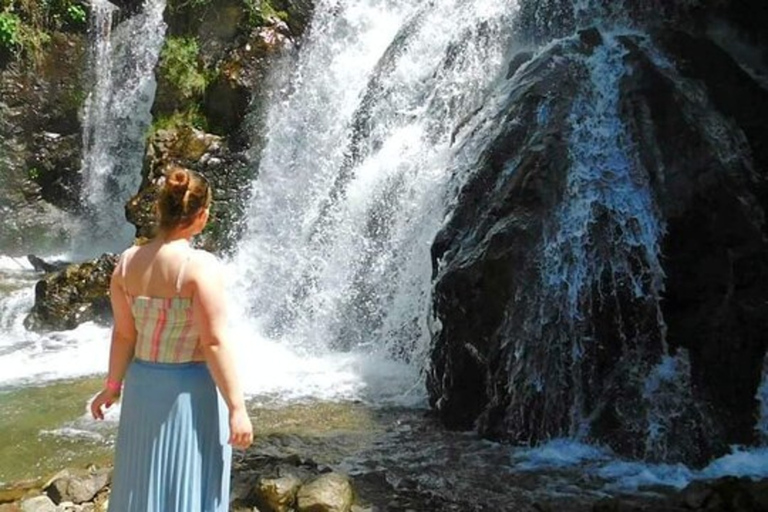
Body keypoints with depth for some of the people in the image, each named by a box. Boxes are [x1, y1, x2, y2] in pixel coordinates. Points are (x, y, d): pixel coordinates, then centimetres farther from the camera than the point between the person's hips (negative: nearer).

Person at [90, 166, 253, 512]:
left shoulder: (128, 262, -2)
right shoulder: (200, 265, -19)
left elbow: (124, 334, 2)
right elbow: (215, 342, -20)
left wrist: (112, 386, 16)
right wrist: (237, 407, -16)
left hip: (143, 383, 6)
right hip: (192, 388, -6)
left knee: (144, 483, 21)